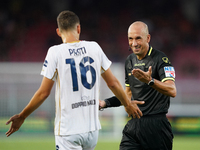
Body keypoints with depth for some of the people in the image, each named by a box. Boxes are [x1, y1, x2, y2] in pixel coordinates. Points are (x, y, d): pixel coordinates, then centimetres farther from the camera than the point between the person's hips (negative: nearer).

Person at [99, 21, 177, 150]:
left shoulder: (160, 59, -9)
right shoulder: (130, 61, 14)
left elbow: (172, 91, -23)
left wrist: (150, 81, -38)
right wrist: (105, 103, 13)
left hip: (156, 126, -6)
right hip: (134, 124, 6)